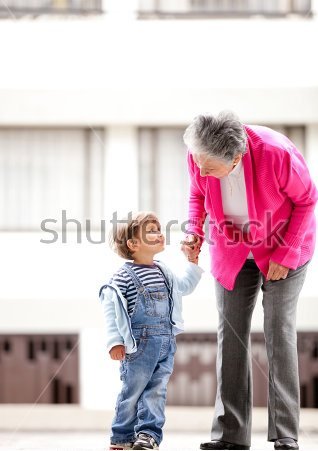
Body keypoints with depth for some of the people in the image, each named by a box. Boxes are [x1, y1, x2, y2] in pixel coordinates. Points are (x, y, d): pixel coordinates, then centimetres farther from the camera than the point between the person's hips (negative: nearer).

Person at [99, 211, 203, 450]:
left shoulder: (165, 272, 14)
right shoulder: (124, 277, -8)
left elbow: (185, 286, 33)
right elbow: (111, 307, -10)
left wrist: (193, 262, 24)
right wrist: (115, 341, -15)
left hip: (166, 344, 6)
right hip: (139, 345, -6)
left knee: (157, 390, 2)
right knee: (133, 391, 0)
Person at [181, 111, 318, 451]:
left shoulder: (277, 154, -34)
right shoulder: (199, 156, -21)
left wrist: (286, 253, -18)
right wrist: (194, 231, -16)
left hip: (283, 248, -4)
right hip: (231, 253, 4)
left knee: (279, 336, -8)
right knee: (230, 335, 0)